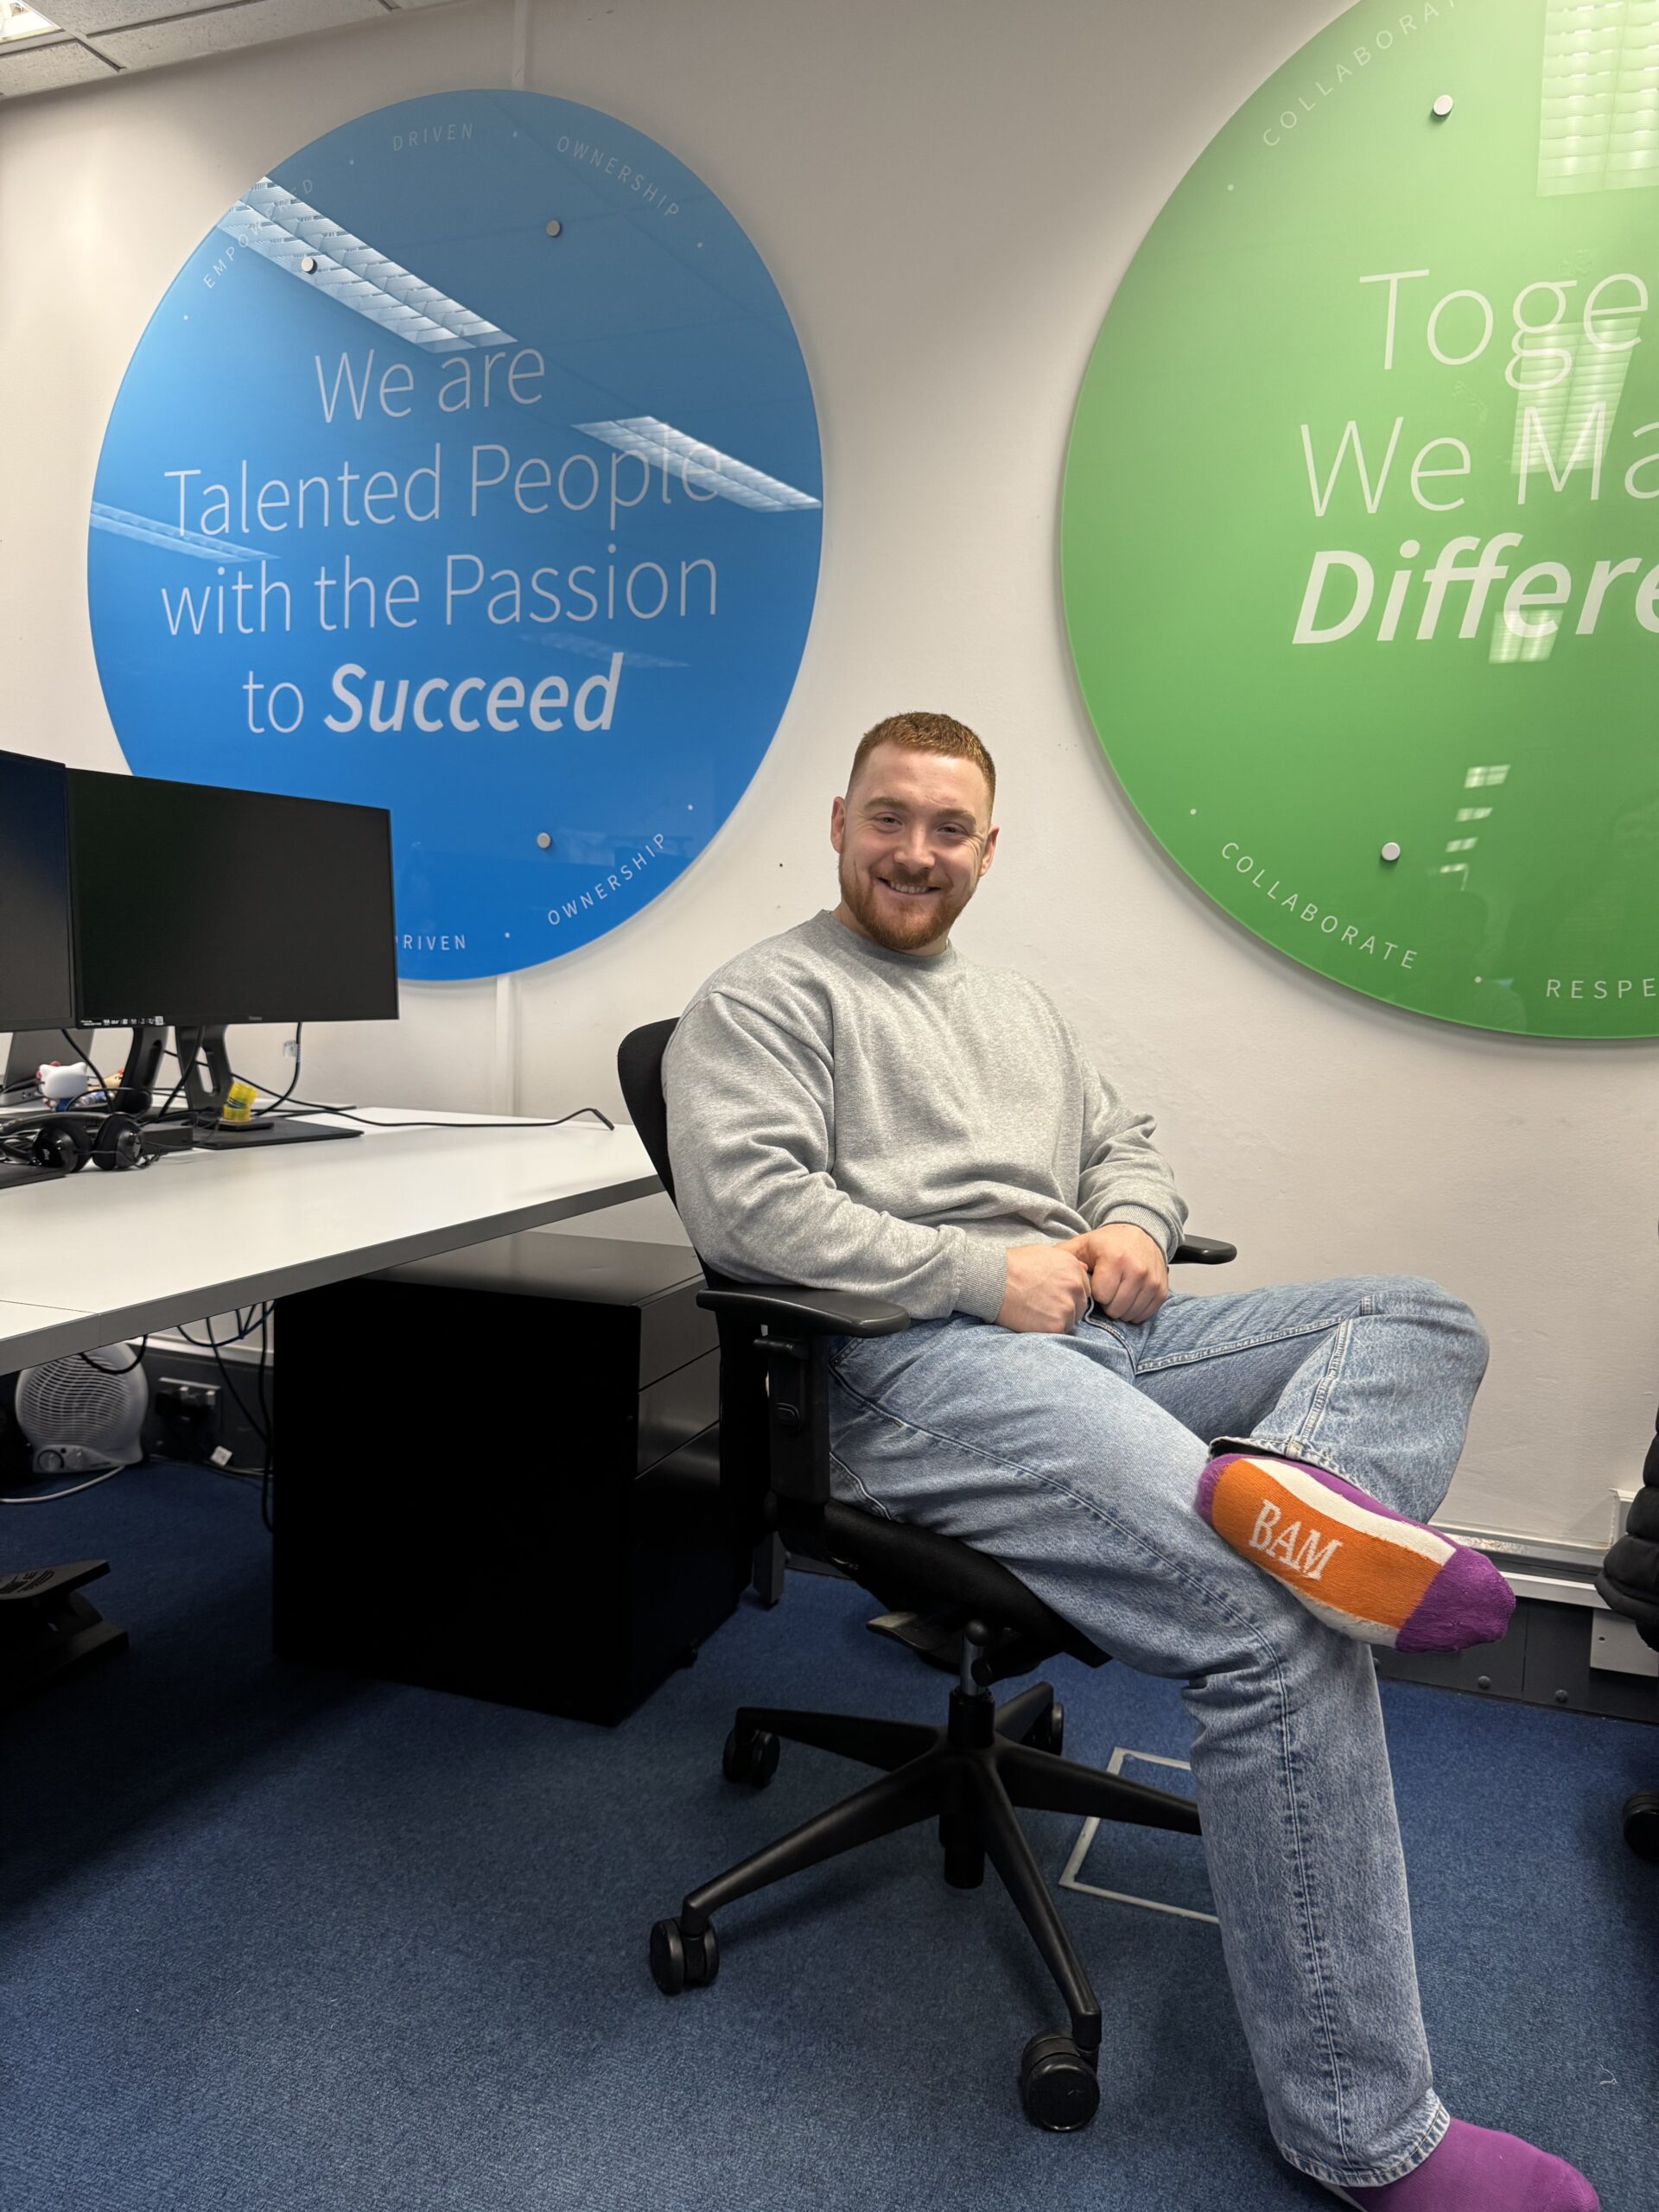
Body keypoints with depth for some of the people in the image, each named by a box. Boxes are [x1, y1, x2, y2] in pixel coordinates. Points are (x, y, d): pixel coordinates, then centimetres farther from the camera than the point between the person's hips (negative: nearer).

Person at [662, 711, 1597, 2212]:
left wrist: (1134, 1226, 3)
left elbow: (1124, 1144, 29)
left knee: (1422, 1321, -3)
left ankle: (1286, 1480, -35)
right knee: (1279, 1626, -25)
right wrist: (985, 1269, -15)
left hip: (1102, 1332, 9)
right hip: (923, 1367, -9)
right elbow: (743, 1198, -11)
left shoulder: (1021, 1006, 29)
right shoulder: (768, 996, 4)